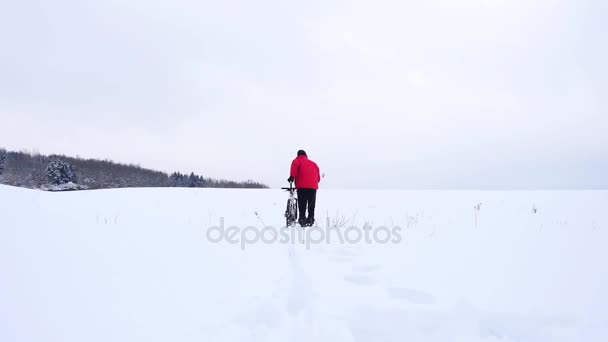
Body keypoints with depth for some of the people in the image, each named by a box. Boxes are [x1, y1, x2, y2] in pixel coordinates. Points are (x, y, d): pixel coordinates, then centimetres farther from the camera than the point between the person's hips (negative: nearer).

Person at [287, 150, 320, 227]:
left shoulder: (297, 160, 13)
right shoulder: (313, 163, 26)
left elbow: (295, 165, -12)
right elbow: (318, 177, 22)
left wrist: (292, 176, -17)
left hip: (302, 186, -4)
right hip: (313, 186, 4)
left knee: (302, 204, -4)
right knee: (311, 204, 13)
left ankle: (302, 217, -13)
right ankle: (310, 219, 13)